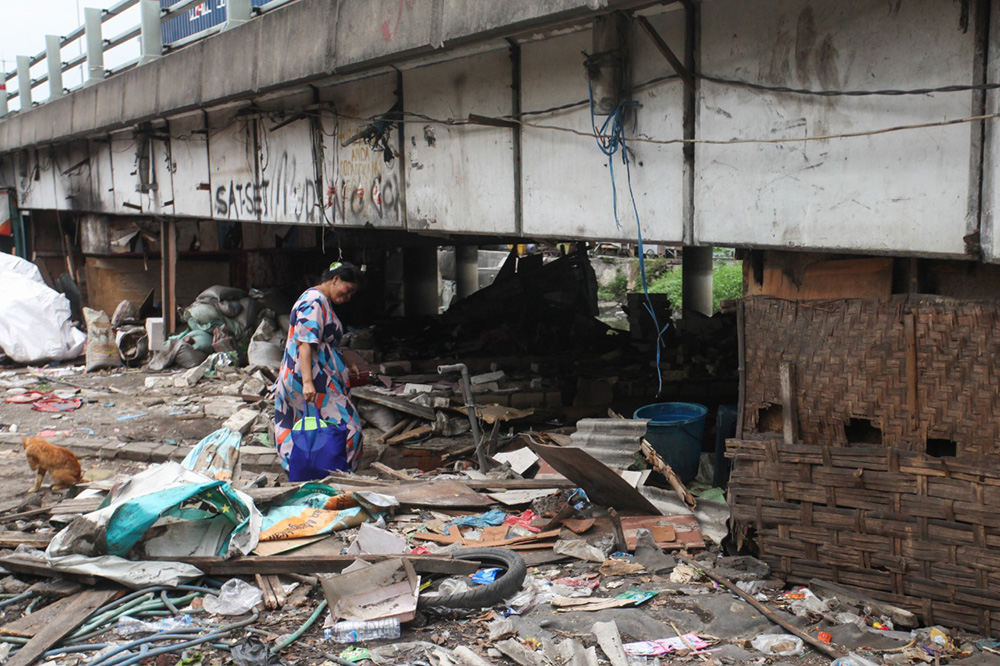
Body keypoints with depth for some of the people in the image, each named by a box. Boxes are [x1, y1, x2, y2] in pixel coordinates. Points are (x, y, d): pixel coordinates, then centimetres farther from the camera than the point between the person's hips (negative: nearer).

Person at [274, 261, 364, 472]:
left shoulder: (323, 302, 19)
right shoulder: (314, 302, -15)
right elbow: (305, 344, -24)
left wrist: (344, 364, 31)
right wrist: (308, 382, -32)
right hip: (313, 378, -11)